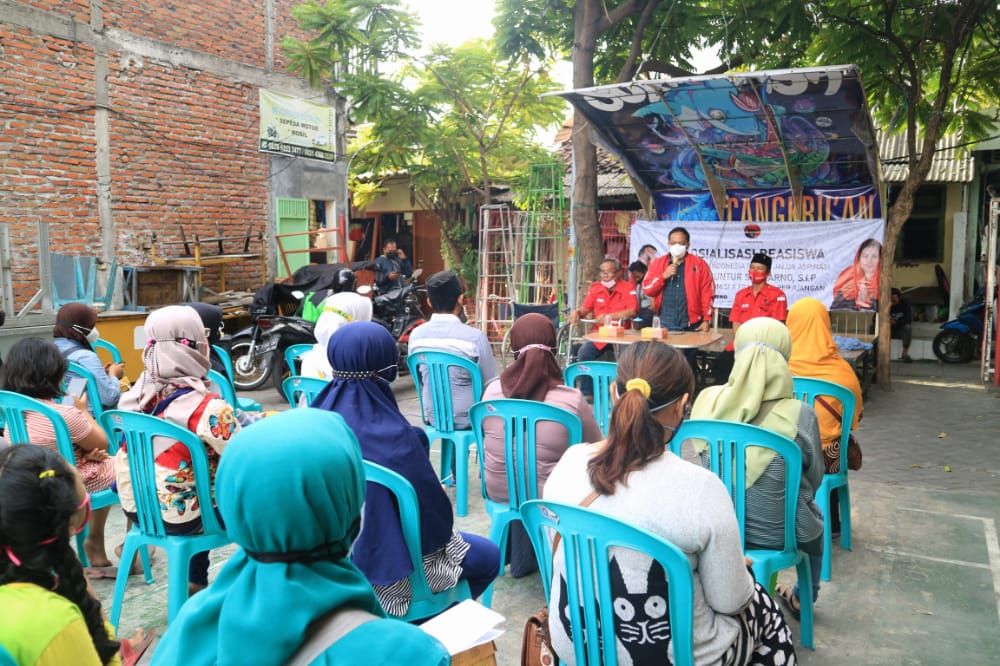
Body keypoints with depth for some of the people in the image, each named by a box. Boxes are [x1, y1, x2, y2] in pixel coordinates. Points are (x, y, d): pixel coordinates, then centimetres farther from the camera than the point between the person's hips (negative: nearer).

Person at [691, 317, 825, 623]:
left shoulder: (708, 401, -17)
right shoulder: (799, 415, -24)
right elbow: (814, 479, -7)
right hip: (777, 533, -2)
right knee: (814, 518, 34)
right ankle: (804, 597, 55)